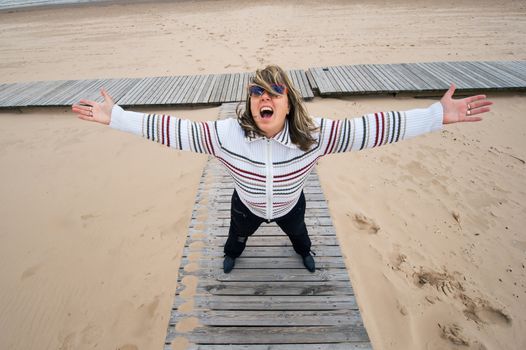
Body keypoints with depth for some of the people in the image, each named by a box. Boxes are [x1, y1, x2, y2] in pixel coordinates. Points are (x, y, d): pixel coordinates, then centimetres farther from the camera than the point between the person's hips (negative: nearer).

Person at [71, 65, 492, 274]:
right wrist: (116, 117, -34)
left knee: (299, 234, 35)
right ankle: (232, 254, 73)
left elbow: (369, 128, -36)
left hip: (291, 205, 1)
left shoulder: (314, 134, -36)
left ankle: (305, 253, 74)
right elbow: (175, 130, -34)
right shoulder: (227, 133, -37)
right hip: (247, 206, 0)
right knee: (236, 237, 34)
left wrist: (437, 115, -37)